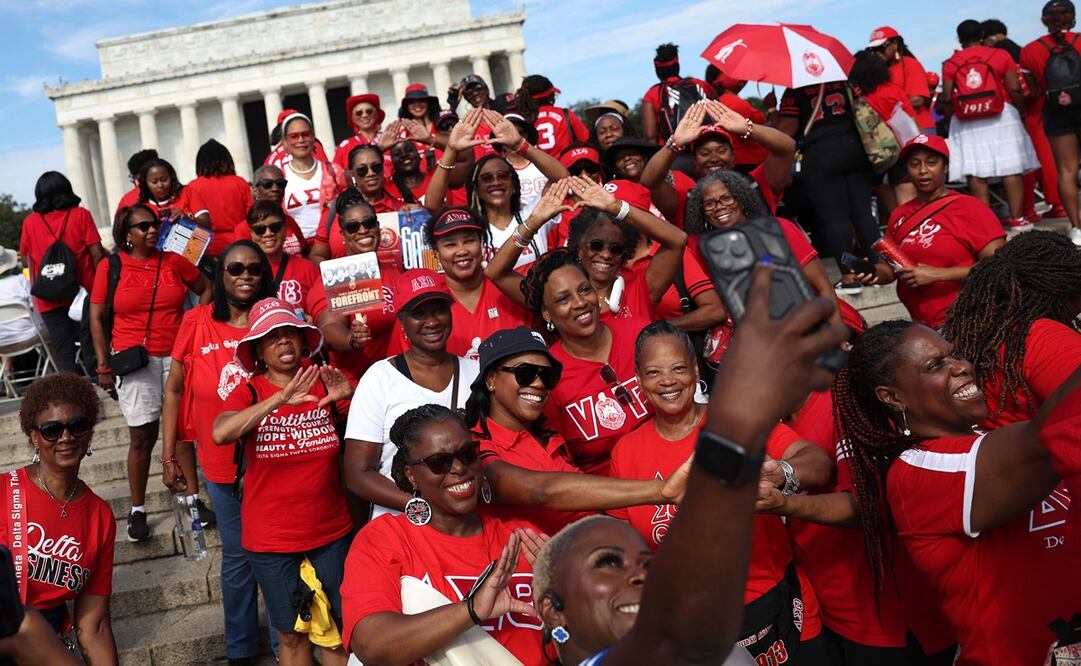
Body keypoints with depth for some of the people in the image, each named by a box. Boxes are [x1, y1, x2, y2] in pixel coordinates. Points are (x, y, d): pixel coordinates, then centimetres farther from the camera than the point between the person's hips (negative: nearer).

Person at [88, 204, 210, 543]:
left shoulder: (173, 261, 4)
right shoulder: (110, 267, -1)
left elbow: (206, 289, 16)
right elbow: (97, 317, 2)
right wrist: (103, 364, -2)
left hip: (177, 356, 2)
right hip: (134, 360, -2)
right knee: (142, 436, 0)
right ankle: (137, 509, 14)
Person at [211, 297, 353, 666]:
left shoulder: (323, 381, -5)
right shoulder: (249, 391, -8)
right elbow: (220, 434, -27)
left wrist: (350, 396, -25)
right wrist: (279, 399, -37)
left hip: (331, 531, 1)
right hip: (270, 538, -1)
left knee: (336, 629, 11)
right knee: (291, 634, 14)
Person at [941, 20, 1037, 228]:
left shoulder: (950, 64, 1)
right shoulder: (1000, 55, 1)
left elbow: (947, 97, -4)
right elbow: (1014, 89, -3)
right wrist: (1021, 110, 10)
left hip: (967, 123, 0)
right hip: (1002, 116, 0)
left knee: (976, 172, 1)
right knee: (1010, 168, 3)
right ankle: (1017, 218, 3)